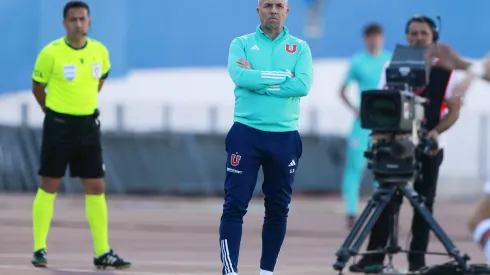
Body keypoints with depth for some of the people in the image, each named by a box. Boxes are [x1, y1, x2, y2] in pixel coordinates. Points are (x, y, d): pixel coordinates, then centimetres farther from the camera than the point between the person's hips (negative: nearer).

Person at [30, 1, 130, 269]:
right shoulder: (51, 53, -12)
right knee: (48, 187, 0)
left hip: (88, 125, 4)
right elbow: (37, 87, 0)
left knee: (96, 188, 3)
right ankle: (39, 249, 7)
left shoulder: (99, 51, 1)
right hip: (58, 125, -4)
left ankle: (102, 252, 7)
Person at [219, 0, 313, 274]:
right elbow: (241, 77, -15)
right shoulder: (242, 44, 5)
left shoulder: (300, 47, 7)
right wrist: (283, 76, -10)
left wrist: (258, 80, -11)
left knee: (278, 209, 7)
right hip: (246, 133, -2)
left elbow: (303, 85, -10)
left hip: (285, 136, 2)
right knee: (235, 205, -9)